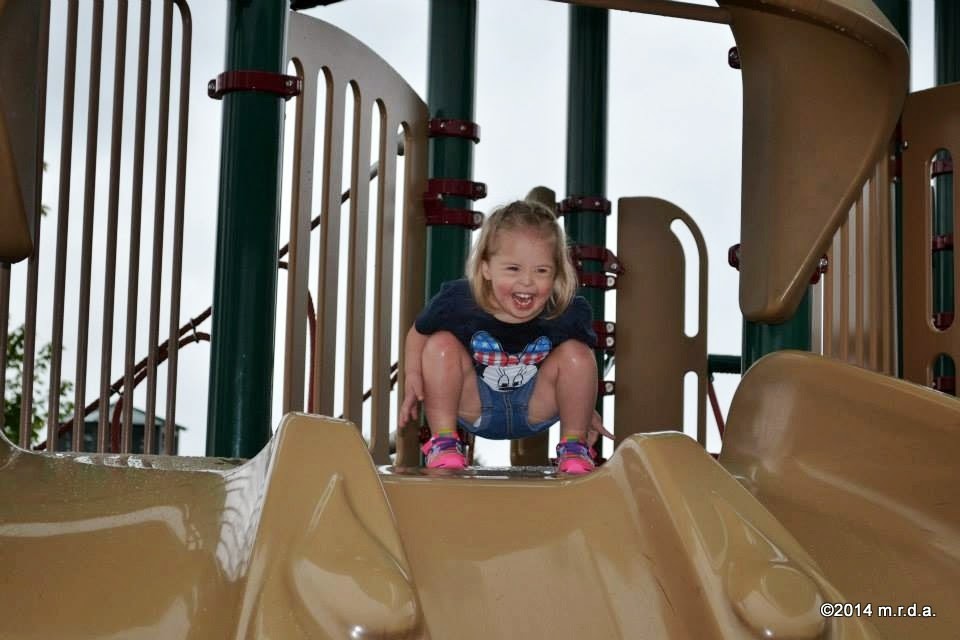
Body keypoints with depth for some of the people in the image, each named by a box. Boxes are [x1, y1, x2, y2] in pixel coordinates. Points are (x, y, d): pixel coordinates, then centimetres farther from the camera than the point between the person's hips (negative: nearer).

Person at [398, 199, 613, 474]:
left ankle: (573, 444, -3)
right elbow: (418, 333, -7)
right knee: (441, 345, -25)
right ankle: (443, 439, -11)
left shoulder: (568, 313, -23)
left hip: (535, 410, 1)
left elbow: (581, 363, -1)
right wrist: (413, 376, -20)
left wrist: (584, 406, -3)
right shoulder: (458, 302, -26)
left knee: (575, 353, -22)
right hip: (473, 407, -1)